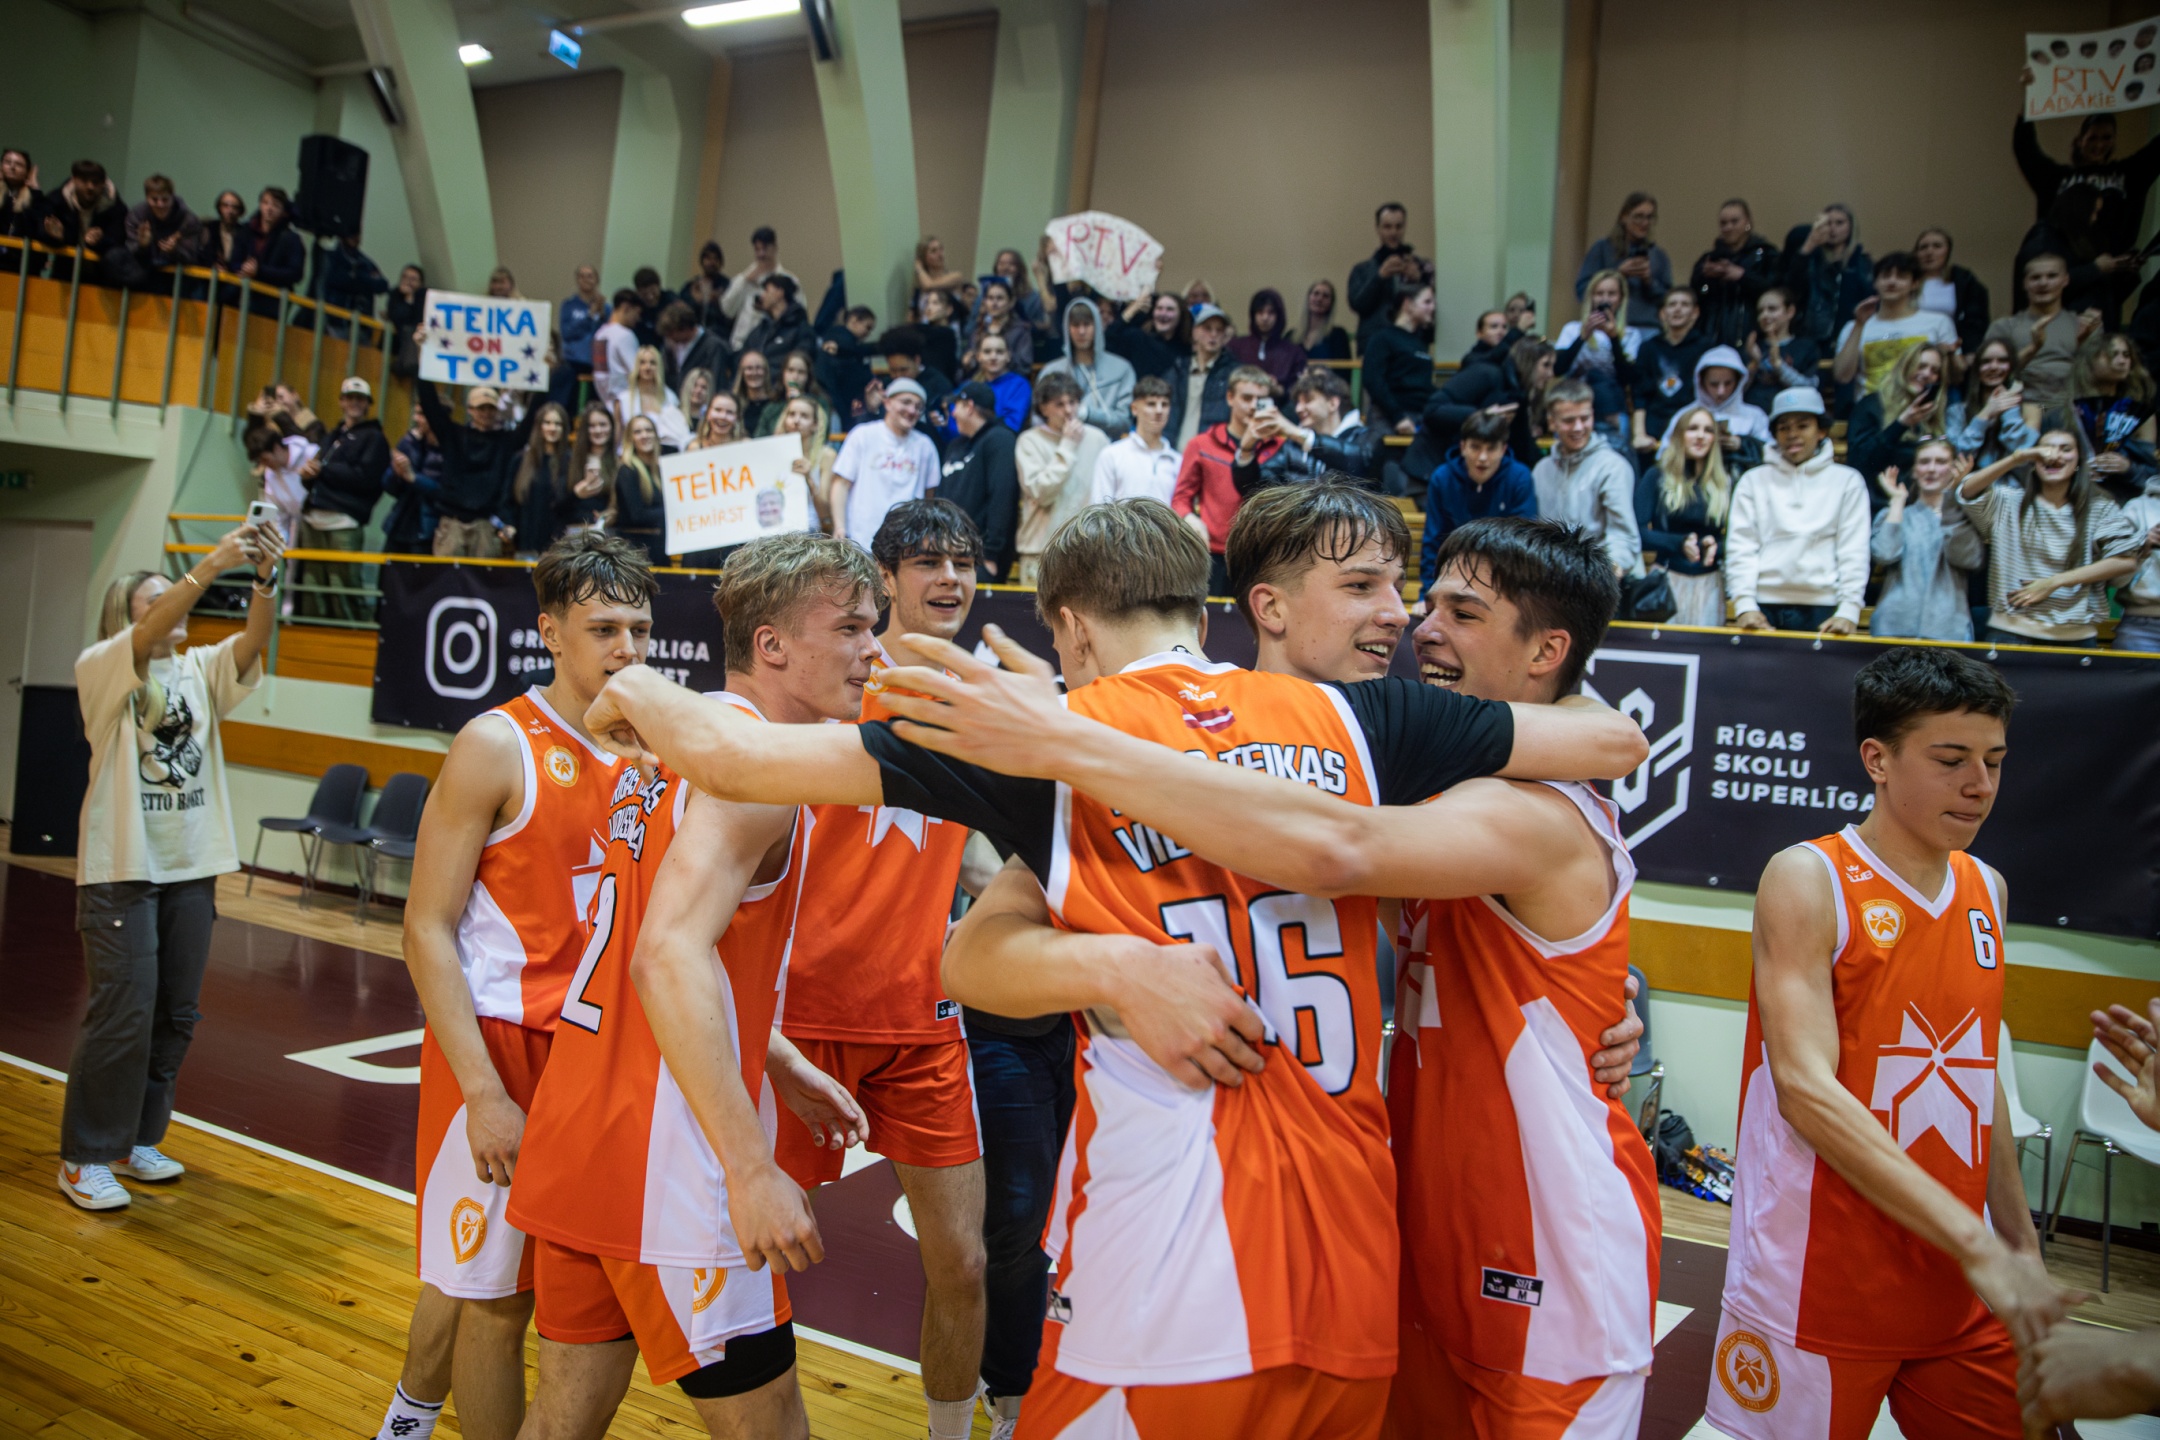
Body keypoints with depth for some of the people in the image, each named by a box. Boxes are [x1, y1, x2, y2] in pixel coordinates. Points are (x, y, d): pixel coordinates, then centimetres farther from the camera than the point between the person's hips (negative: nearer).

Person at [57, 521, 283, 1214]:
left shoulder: (201, 671, 9)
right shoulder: (100, 668, -4)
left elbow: (253, 641, -8)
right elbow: (147, 635, -23)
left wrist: (265, 578, -26)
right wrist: (213, 564, -33)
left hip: (192, 868, 5)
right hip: (122, 868, -5)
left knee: (176, 1014, 10)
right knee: (122, 1013, -6)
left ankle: (137, 1139, 25)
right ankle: (84, 1158, 8)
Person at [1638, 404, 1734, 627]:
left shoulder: (1725, 483, 10)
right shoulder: (1656, 477, 2)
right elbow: (1637, 532, -7)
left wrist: (1717, 546, -14)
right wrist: (1679, 543, -19)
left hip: (1709, 583, 2)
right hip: (1667, 581, -2)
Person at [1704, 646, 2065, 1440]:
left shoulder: (1985, 889, 8)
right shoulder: (1807, 879, -12)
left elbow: (1978, 1076, 18)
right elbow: (1807, 1088, -21)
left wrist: (2021, 1240, 16)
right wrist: (1978, 1247, -23)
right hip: (1822, 1287, -6)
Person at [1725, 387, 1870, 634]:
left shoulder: (1847, 481, 12)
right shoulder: (1754, 481, 12)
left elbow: (1854, 551, 5)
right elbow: (1740, 547, 4)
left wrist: (1849, 610, -8)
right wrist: (1744, 606, -9)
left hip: (1820, 609, 0)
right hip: (1764, 606, 0)